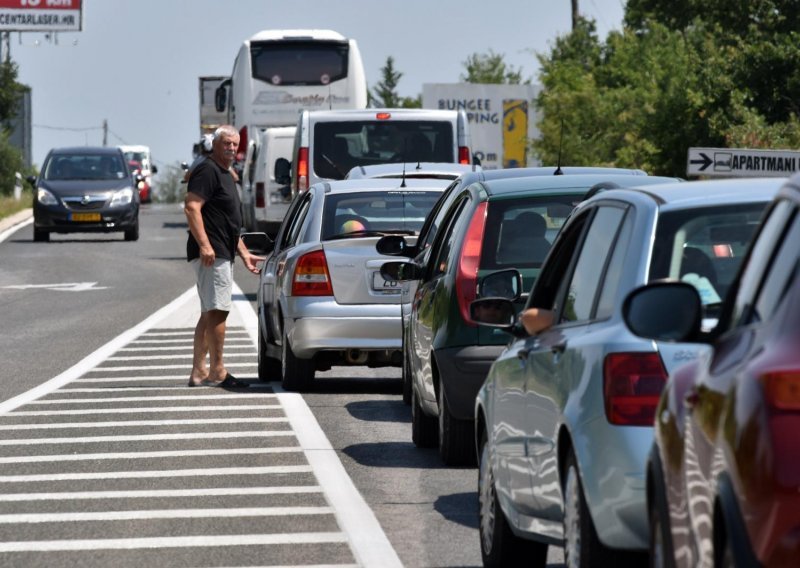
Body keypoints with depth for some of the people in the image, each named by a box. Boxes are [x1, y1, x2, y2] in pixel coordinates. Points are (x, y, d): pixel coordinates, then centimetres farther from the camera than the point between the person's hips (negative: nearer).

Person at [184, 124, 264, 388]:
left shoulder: (225, 175, 23)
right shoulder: (207, 171, -9)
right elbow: (191, 207, -21)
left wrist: (244, 254, 27)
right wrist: (204, 244, -28)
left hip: (222, 255, 11)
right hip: (211, 254, -11)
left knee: (210, 314, 11)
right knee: (217, 311, -11)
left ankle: (198, 372, 13)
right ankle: (217, 372, -10)